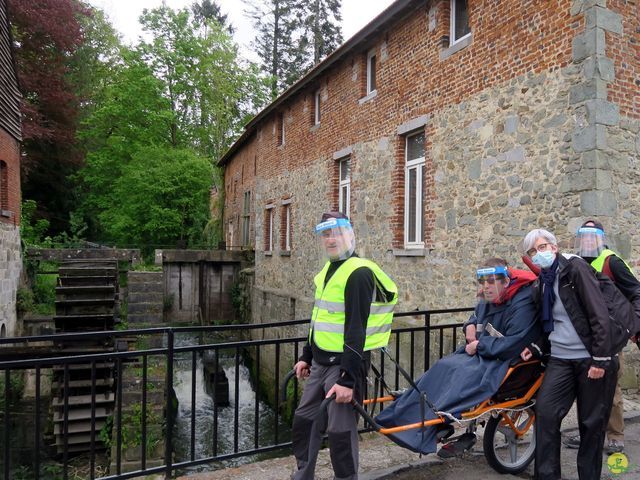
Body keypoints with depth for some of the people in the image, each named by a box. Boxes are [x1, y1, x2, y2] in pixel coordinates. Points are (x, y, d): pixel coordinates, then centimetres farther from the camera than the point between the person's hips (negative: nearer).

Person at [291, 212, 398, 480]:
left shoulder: (358, 272, -17)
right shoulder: (327, 270, 11)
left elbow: (356, 330, -22)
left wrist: (348, 380, -23)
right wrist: (306, 357, 19)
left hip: (345, 364, -9)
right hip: (320, 363, 9)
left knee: (340, 432, 1)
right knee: (303, 422, 17)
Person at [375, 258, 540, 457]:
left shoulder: (523, 304, -20)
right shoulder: (488, 300, 6)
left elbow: (513, 345, -27)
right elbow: (477, 316, 27)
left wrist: (479, 345, -20)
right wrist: (471, 326, 3)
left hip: (506, 361, -8)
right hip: (482, 352, 8)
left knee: (466, 374, -30)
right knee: (444, 366, -12)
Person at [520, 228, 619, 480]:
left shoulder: (576, 268, -8)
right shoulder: (540, 284, 12)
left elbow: (599, 315, -13)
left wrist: (601, 360, -17)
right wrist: (535, 347, 6)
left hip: (590, 359, -5)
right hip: (560, 360, 5)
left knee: (592, 422, 6)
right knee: (545, 412, -4)